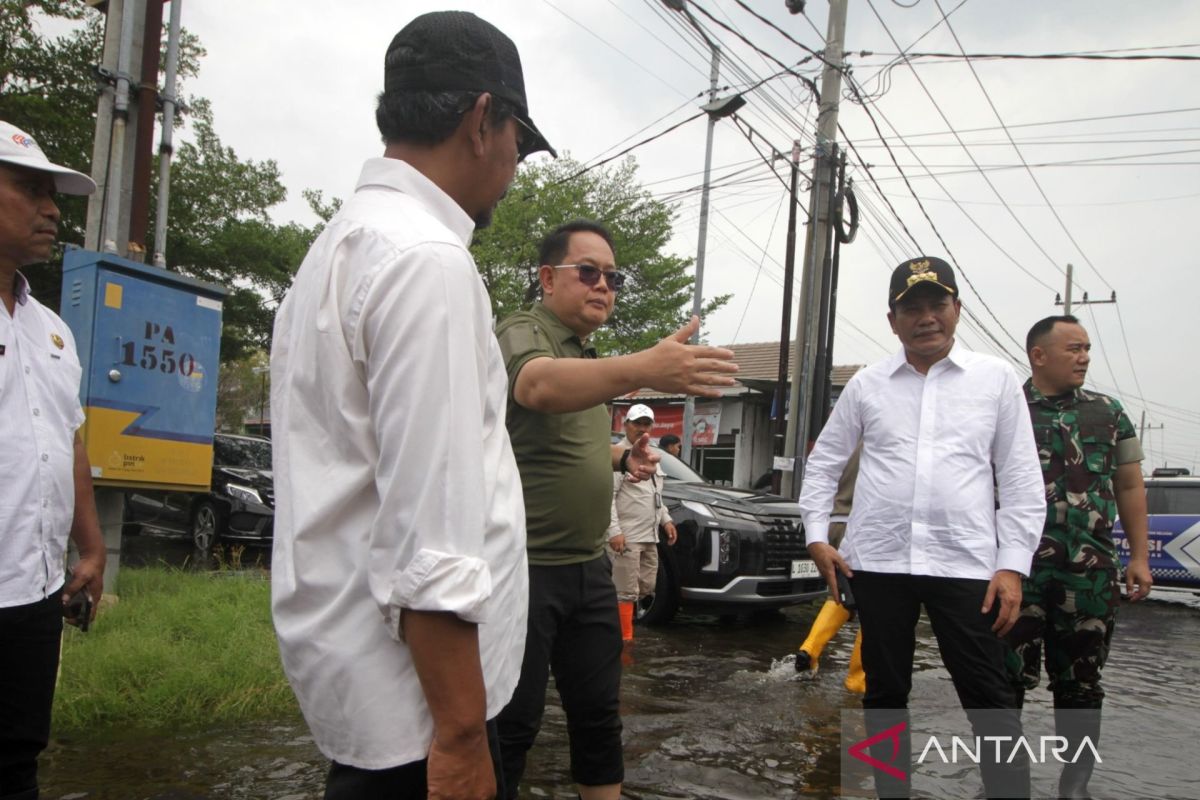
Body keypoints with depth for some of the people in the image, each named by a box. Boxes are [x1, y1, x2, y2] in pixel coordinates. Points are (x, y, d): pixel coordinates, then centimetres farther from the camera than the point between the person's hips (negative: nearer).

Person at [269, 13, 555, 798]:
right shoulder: (428, 260, -20)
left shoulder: (347, 241, 12)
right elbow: (430, 537, -25)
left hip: (359, 666, 9)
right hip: (413, 694, -9)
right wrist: (460, 734, -18)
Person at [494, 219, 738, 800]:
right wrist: (644, 369, -56)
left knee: (598, 712, 15)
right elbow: (540, 385, -39)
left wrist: (624, 457, 10)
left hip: (588, 567, 8)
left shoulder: (584, 354, 14)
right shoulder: (523, 333, -13)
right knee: (512, 725, 0)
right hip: (526, 568, -8)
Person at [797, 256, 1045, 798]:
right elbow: (823, 463, 13)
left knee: (989, 700, 0)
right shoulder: (866, 385, 7)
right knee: (884, 693, 13)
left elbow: (1021, 480, 2)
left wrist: (1013, 565, -5)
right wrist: (816, 536, 4)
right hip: (877, 563, 2)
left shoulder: (996, 379, 3)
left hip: (965, 564, -2)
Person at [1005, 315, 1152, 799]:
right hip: (1018, 567, -2)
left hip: (1090, 572, 3)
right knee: (1007, 678, 1)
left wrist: (1139, 557, 6)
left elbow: (1130, 488, 13)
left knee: (1080, 683, 10)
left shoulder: (1108, 413, 11)